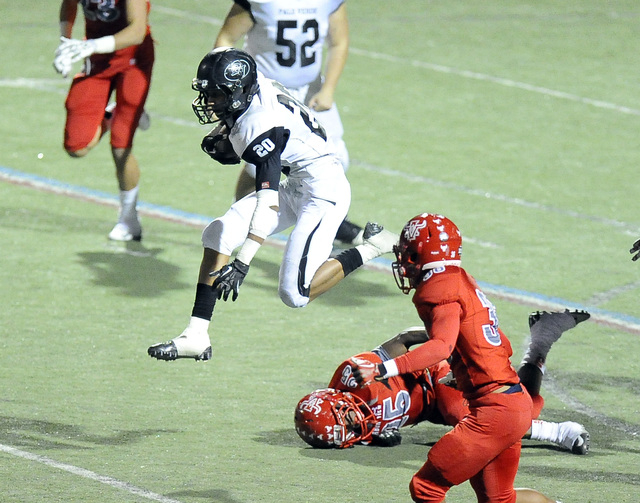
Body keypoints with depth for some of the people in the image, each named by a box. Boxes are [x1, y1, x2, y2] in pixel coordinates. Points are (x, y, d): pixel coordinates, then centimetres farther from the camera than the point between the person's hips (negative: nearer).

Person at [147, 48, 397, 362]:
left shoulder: (261, 124, -28)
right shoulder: (255, 87, -4)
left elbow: (269, 203, -33)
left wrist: (241, 265, -36)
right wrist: (222, 144, -2)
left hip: (325, 191, -10)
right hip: (296, 184, 10)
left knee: (295, 294, -13)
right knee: (218, 234, -4)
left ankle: (373, 247, 4)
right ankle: (196, 337, -4)